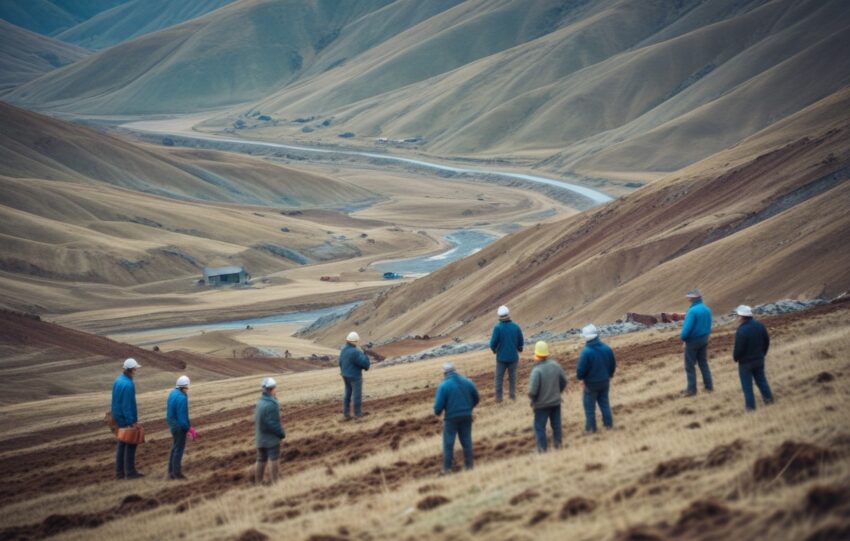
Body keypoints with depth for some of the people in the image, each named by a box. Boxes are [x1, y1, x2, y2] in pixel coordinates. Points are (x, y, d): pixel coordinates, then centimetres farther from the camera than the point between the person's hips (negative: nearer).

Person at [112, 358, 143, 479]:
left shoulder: (118, 380, 7)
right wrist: (131, 422, -20)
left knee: (122, 444, 14)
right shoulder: (128, 385, -22)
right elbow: (127, 405, -23)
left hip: (118, 418, 9)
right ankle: (130, 472, 2)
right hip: (127, 418, -9)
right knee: (131, 444, -1)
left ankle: (119, 472, 17)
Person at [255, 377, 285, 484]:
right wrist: (282, 433, -10)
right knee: (275, 459, 4)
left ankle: (259, 480, 21)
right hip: (271, 437, -8)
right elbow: (274, 423, -23)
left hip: (261, 438, 8)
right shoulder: (271, 405, -24)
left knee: (261, 459, 15)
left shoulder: (260, 402, 3)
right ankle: (275, 480, 9)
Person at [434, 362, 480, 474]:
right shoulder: (467, 382, 2)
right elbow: (476, 398, 13)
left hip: (451, 418, -4)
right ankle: (469, 465, 20)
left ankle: (447, 468, 9)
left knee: (448, 443, 7)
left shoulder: (443, 386, -13)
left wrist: (437, 412, 8)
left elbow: (438, 405, -14)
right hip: (466, 416, 4)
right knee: (467, 441, 14)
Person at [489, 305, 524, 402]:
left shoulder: (497, 328, -17)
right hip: (513, 356, 2)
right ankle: (512, 395, 18)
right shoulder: (516, 327, -9)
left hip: (501, 356, -2)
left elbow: (493, 343, -17)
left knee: (499, 377, 11)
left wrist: (494, 349, 7)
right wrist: (519, 348, 22)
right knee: (512, 376, 15)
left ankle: (499, 397, 12)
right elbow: (521, 342, 0)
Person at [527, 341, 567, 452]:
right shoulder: (555, 365, -9)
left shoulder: (536, 370, -26)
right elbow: (564, 381, 3)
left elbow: (532, 390, -24)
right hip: (556, 401, 5)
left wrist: (532, 399, -4)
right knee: (556, 424, 19)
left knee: (540, 427, 9)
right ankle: (557, 443, 29)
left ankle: (542, 448, 11)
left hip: (541, 404, -5)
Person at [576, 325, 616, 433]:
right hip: (605, 382, 5)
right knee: (604, 402, 21)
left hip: (591, 383, -5)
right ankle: (608, 423, 28)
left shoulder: (586, 352, -26)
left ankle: (591, 427, 18)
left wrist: (579, 377, 2)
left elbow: (580, 369, -21)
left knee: (589, 405, 10)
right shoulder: (607, 348, -8)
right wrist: (609, 375, 22)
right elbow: (613, 365, 4)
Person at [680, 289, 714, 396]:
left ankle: (692, 389, 6)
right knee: (703, 363, 18)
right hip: (704, 339, 7)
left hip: (693, 340, -7)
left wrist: (682, 337, -7)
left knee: (690, 365, 4)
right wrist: (706, 335, 13)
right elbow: (708, 325, 4)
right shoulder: (707, 309, 0)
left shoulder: (692, 311, -23)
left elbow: (687, 327, -24)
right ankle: (708, 386, 21)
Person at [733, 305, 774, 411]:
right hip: (759, 359, 6)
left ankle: (750, 405, 14)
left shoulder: (741, 330, -28)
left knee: (747, 384, 8)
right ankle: (768, 398, 29)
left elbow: (738, 348, -24)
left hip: (745, 362, -6)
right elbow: (767, 341, 6)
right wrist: (762, 353, 19)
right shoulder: (760, 325, -5)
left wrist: (735, 358, -4)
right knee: (761, 379, 22)